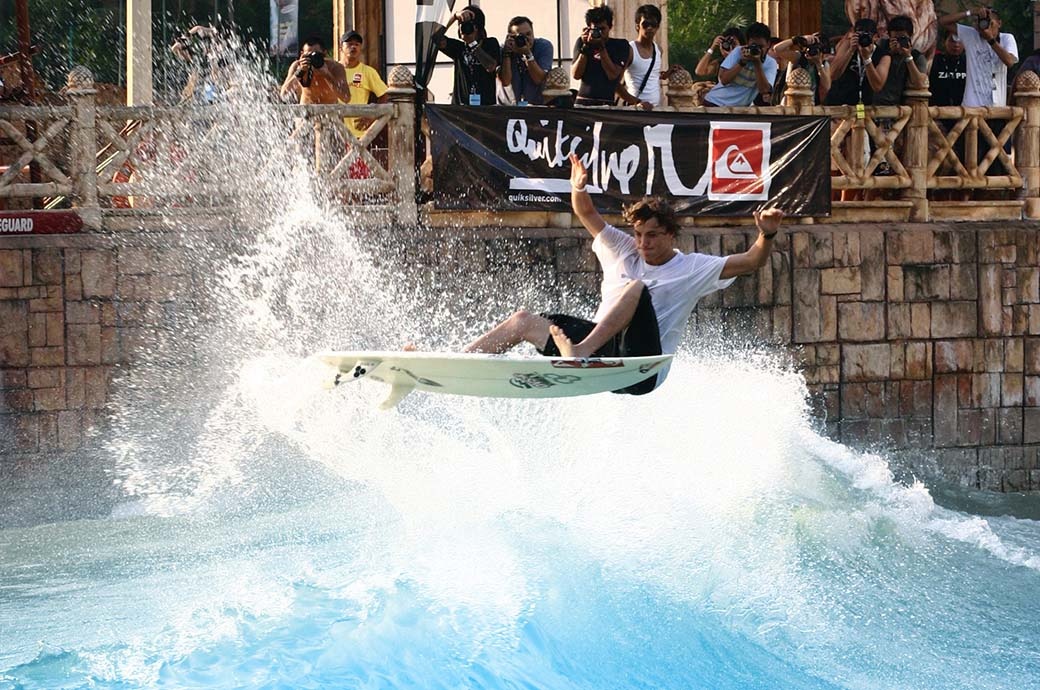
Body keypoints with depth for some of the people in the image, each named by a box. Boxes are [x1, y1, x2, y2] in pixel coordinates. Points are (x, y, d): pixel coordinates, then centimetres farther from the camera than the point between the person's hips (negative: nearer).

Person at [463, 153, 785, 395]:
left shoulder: (693, 268, 5)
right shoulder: (623, 250, 17)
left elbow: (750, 263, -3)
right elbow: (587, 214, 13)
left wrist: (767, 235, -23)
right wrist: (579, 190, -9)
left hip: (642, 367, -6)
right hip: (601, 352, 6)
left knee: (637, 288, -30)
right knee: (525, 321, 0)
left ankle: (580, 350, -49)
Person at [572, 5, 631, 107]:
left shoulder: (620, 45, 6)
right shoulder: (581, 42, 12)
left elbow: (613, 75, -5)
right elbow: (575, 75, 3)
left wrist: (601, 47, -9)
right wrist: (585, 47, -5)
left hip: (606, 103, -1)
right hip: (582, 102, 1)